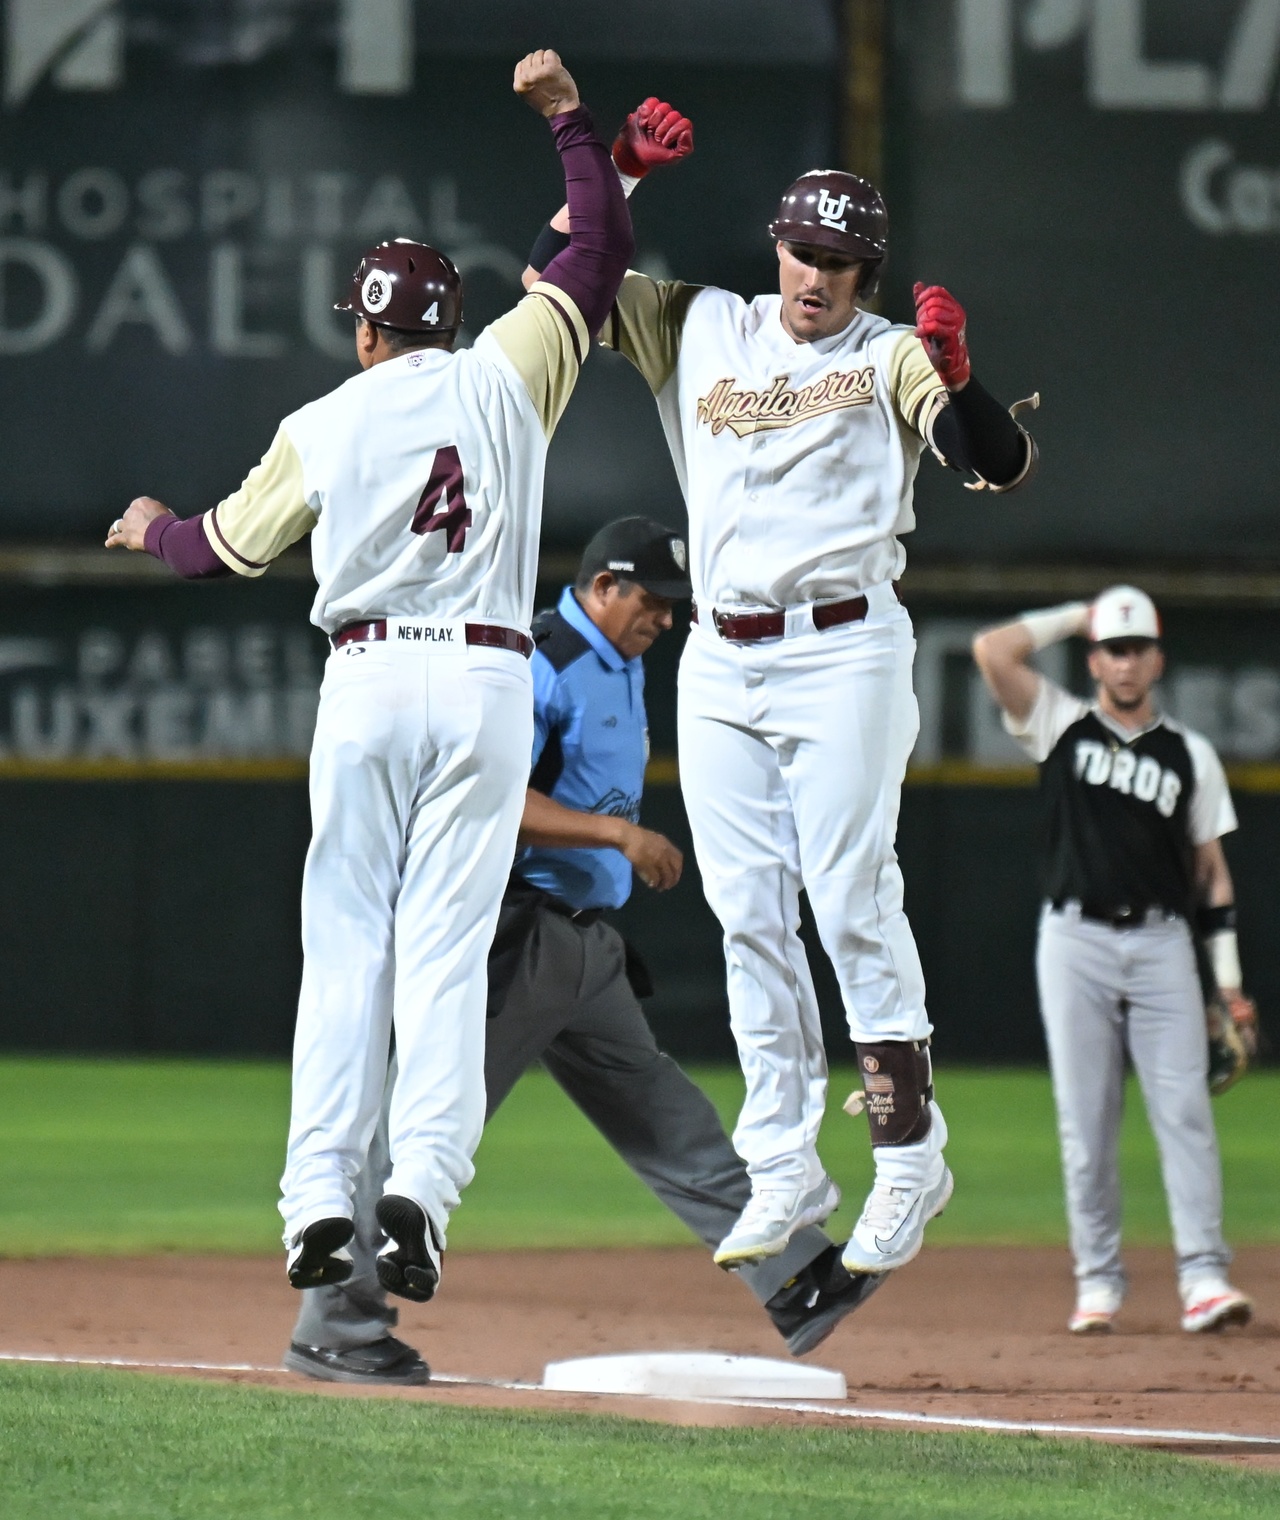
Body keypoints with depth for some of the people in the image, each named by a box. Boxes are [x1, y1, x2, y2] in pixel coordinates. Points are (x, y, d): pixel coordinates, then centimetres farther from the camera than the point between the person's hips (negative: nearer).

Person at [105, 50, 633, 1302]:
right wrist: (567, 118, 17)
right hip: (487, 682, 0)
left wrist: (152, 529, 39)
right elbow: (602, 249, 10)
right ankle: (422, 1186, -14)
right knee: (446, 949, 0)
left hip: (366, 682, 0)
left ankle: (319, 1198, -4)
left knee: (344, 944, 3)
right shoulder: (505, 378, 3)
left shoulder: (322, 427, 5)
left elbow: (232, 543, 19)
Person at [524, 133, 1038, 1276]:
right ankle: (785, 1172, 7)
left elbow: (1003, 464, -12)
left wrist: (957, 377, -30)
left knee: (853, 903, -10)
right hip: (721, 663, 4)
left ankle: (911, 1157, -2)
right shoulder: (700, 331, 13)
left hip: (844, 653, -4)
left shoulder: (891, 358, 1)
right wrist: (620, 169, 3)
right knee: (750, 916, 3)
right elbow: (553, 276, 13)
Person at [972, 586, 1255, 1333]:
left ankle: (1204, 1275, -12)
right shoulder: (1062, 726, 8)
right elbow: (993, 650, -6)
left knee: (1185, 1110, -8)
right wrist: (1075, 618, 6)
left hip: (1162, 943, 1)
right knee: (1086, 1122, 0)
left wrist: (1230, 981, 6)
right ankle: (1098, 1279, 5)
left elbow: (1212, 867, 12)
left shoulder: (1191, 753, 12)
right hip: (1076, 940, -1)